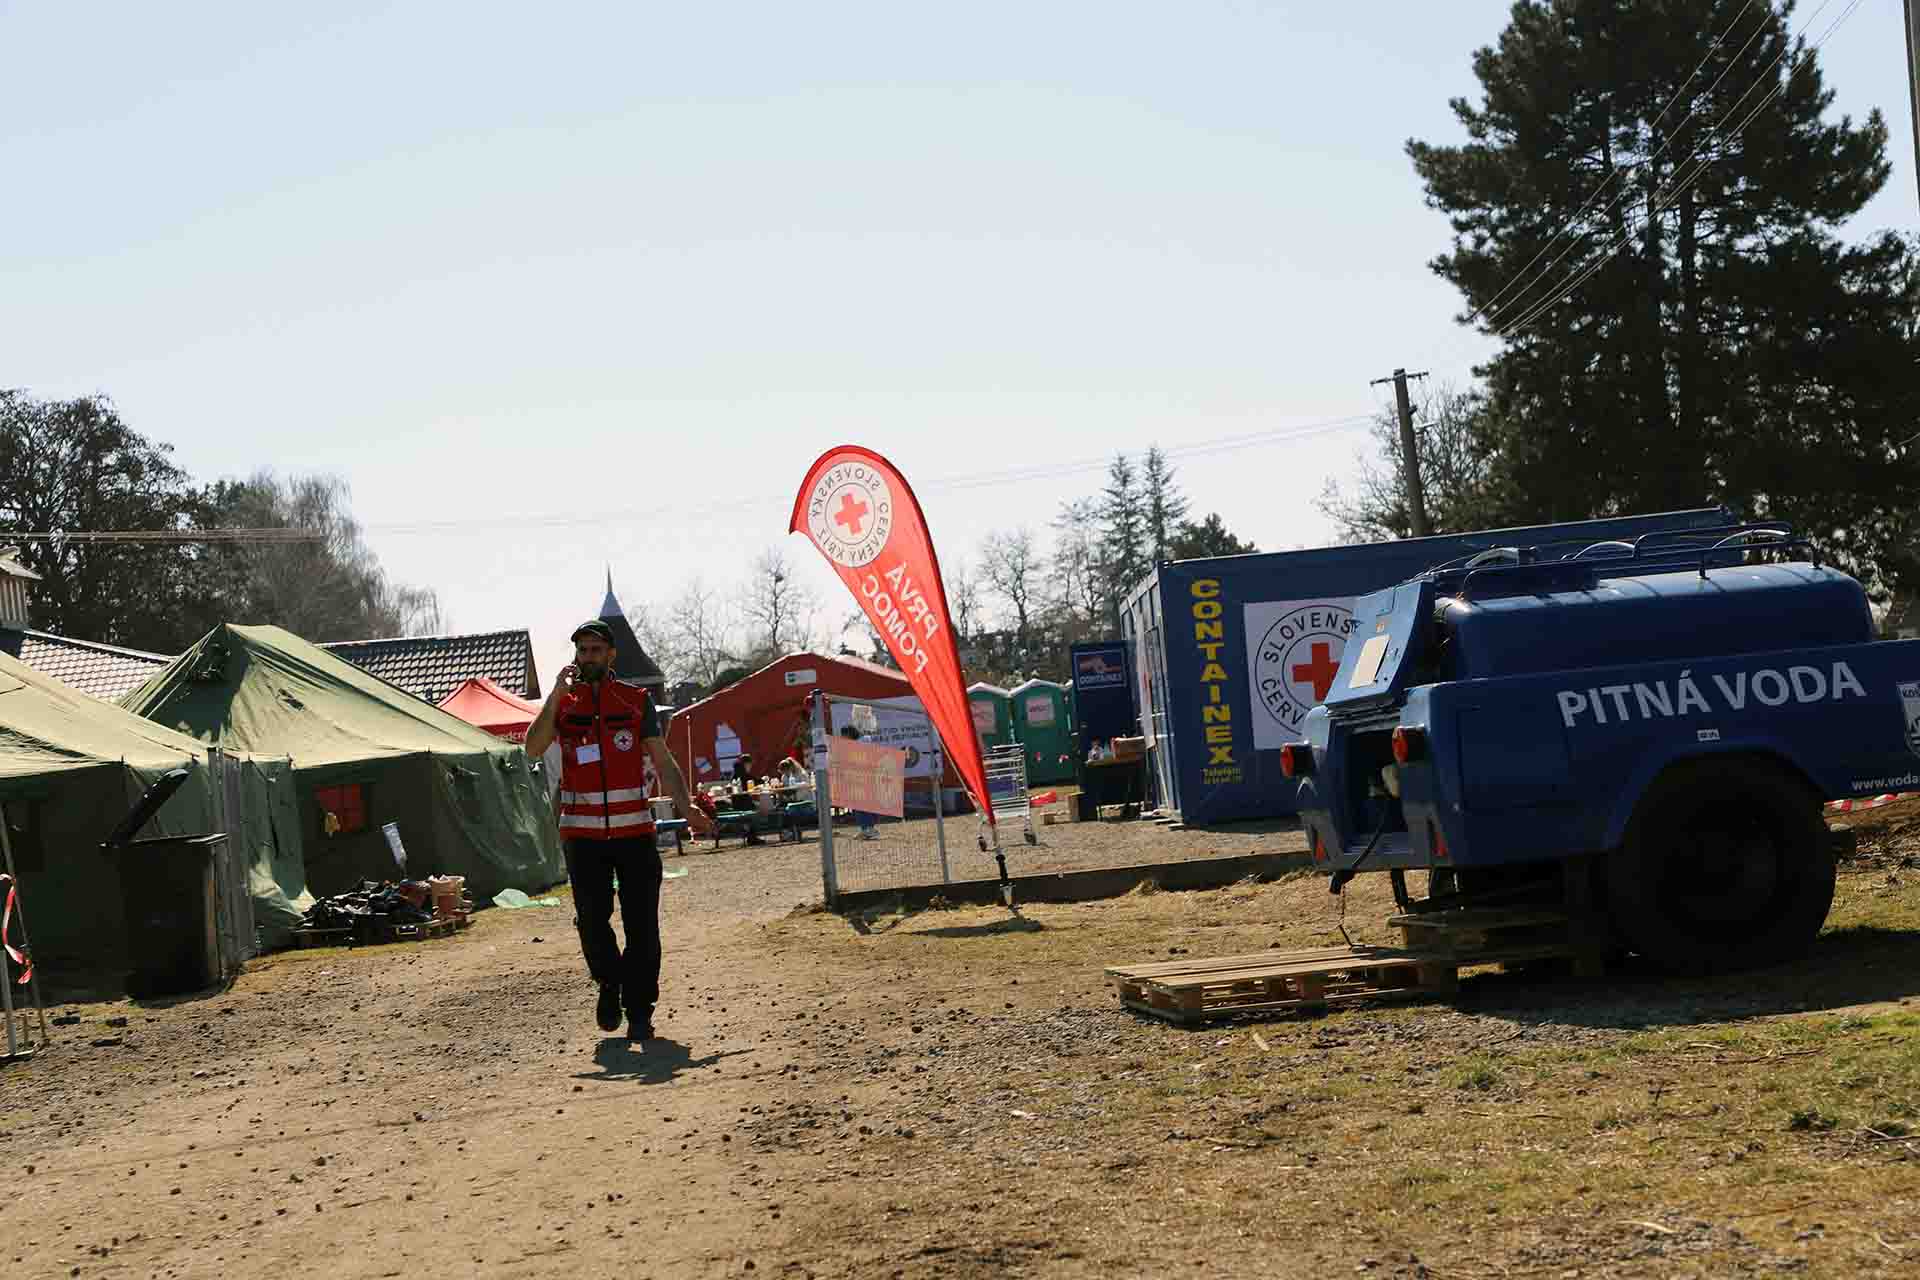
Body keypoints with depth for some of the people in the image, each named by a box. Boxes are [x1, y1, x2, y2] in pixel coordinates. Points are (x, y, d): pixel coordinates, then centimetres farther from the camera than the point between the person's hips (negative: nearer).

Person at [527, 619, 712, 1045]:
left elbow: (663, 761, 6)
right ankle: (610, 985, 26)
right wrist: (557, 694, -15)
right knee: (591, 919, 0)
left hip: (635, 830, 0)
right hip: (583, 831, 0)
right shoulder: (562, 702, 7)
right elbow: (533, 747, -10)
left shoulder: (636, 701, 6)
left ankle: (639, 1012, 7)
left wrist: (686, 808, -7)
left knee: (642, 925, -2)